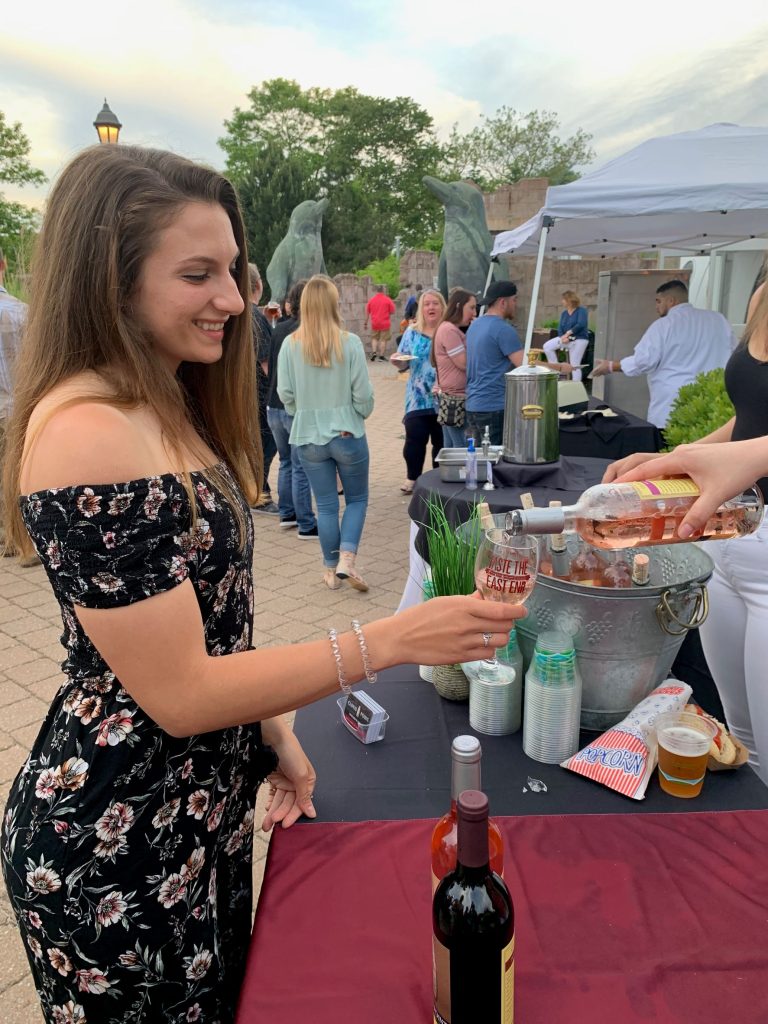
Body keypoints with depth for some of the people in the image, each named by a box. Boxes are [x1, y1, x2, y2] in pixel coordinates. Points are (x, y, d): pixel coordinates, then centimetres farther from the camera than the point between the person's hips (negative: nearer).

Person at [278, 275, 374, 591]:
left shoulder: (291, 344, -6)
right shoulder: (350, 342, -11)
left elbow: (285, 394, -4)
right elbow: (363, 393, -10)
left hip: (309, 437, 2)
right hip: (347, 434, -2)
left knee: (326, 506, 12)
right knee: (357, 499, 15)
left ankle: (331, 569, 22)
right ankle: (346, 559, -1)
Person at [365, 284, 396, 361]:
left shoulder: (371, 300, 2)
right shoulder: (387, 299, -6)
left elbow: (367, 312, 6)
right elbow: (392, 311, -3)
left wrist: (366, 323, 13)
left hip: (375, 324, 2)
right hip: (385, 323, -2)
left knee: (374, 338, 17)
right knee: (383, 340, 4)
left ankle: (374, 352, 0)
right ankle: (381, 355, 3)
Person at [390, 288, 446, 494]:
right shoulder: (412, 333, 8)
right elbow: (404, 364, 11)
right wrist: (397, 361, -12)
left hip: (443, 398, -1)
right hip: (418, 399, 1)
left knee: (441, 440, 7)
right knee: (415, 439, -6)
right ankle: (412, 478, 11)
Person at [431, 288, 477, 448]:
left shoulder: (454, 330, 17)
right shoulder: (449, 330, -15)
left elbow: (467, 359, 16)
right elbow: (464, 363, -17)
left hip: (452, 398, 11)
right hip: (456, 398, -11)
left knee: (451, 451, 13)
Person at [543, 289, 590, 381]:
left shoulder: (581, 310, -6)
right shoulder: (564, 313, 12)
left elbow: (581, 324, -19)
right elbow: (560, 328, 5)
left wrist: (568, 333, -19)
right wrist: (563, 337, -16)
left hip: (579, 340, -6)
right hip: (566, 339, 6)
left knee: (575, 365, -9)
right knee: (547, 346, -11)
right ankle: (556, 368, -2)